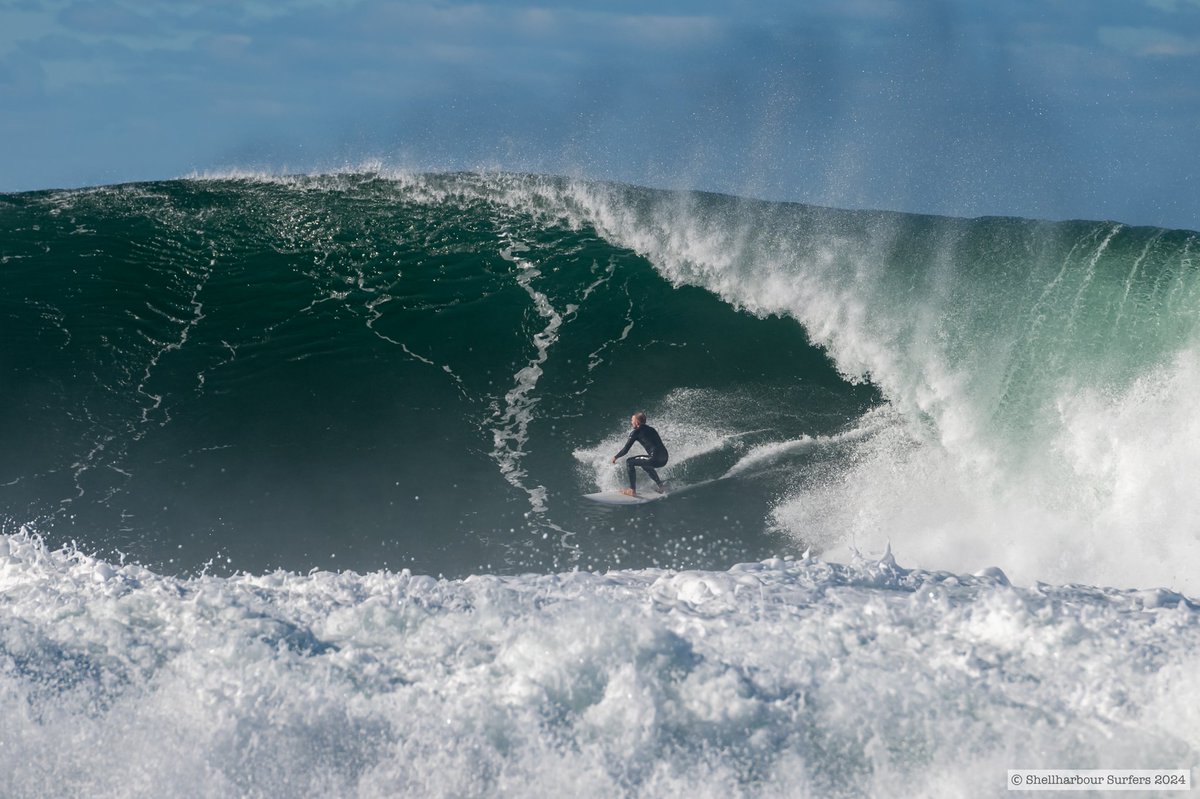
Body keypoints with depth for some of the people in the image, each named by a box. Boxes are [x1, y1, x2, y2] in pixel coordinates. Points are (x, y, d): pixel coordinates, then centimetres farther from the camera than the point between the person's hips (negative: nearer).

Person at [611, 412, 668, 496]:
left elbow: (625, 449, 2)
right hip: (664, 459, 8)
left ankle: (632, 490, 0)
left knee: (629, 462, 4)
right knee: (645, 463, 36)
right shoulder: (651, 429, 23)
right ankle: (659, 485, 33)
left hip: (655, 459, -8)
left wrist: (615, 457, 19)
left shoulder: (636, 432, 2)